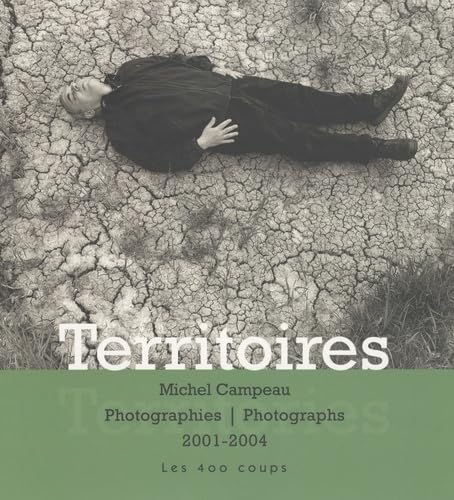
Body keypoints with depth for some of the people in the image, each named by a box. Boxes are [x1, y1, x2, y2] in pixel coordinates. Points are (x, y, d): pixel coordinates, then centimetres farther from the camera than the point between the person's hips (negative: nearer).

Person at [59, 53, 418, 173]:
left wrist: (215, 68, 7)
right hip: (228, 125, -6)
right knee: (295, 137, -10)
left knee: (294, 97, -1)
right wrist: (201, 143, -20)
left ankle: (372, 105, 9)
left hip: (223, 87, 6)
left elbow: (177, 60, 19)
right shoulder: (120, 128, -6)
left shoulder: (129, 70, 11)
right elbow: (164, 159, -11)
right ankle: (376, 149, -3)